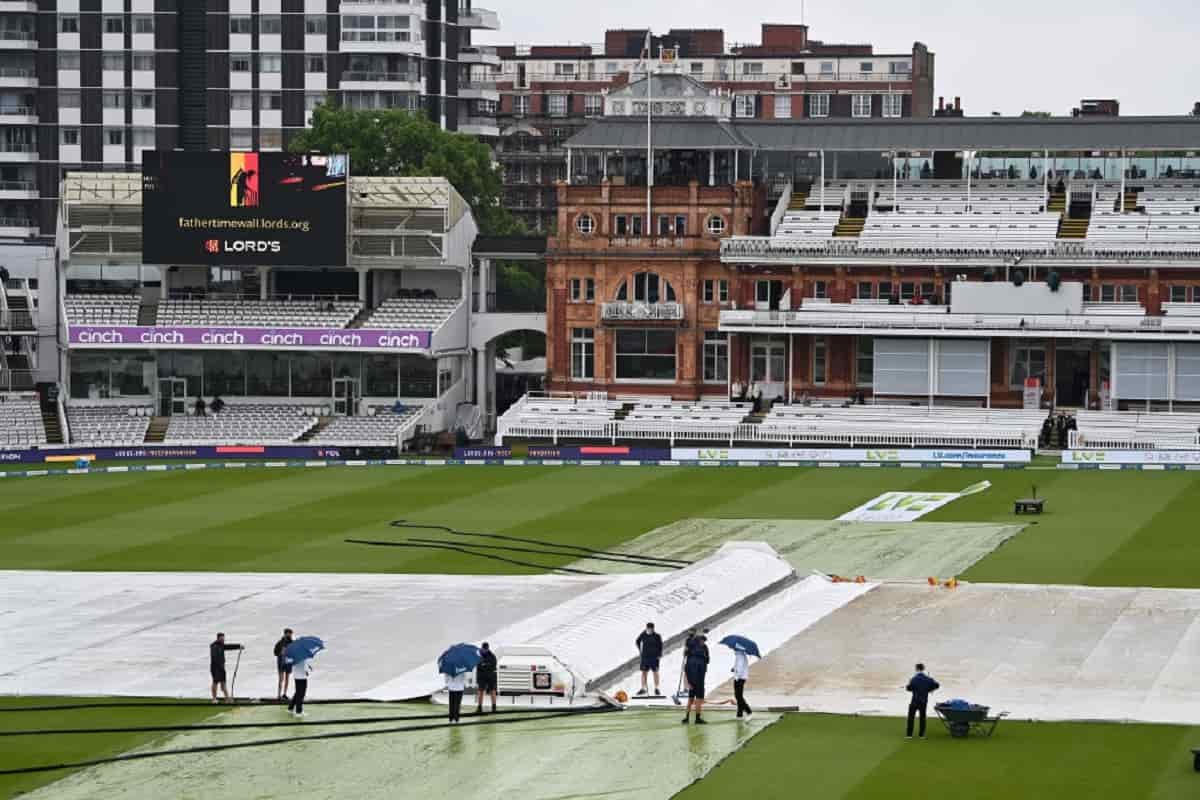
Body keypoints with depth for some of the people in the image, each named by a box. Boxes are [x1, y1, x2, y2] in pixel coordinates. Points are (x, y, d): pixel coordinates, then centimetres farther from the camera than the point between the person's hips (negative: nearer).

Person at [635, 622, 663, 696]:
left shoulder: (657, 636, -7)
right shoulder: (643, 635, -1)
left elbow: (660, 646, 1)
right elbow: (637, 641, 16)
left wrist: (659, 655, -6)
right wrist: (640, 650, 10)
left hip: (654, 657, -2)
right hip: (645, 656, 2)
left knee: (655, 672, 3)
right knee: (644, 672, 2)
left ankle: (656, 688, 11)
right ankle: (643, 689, 8)